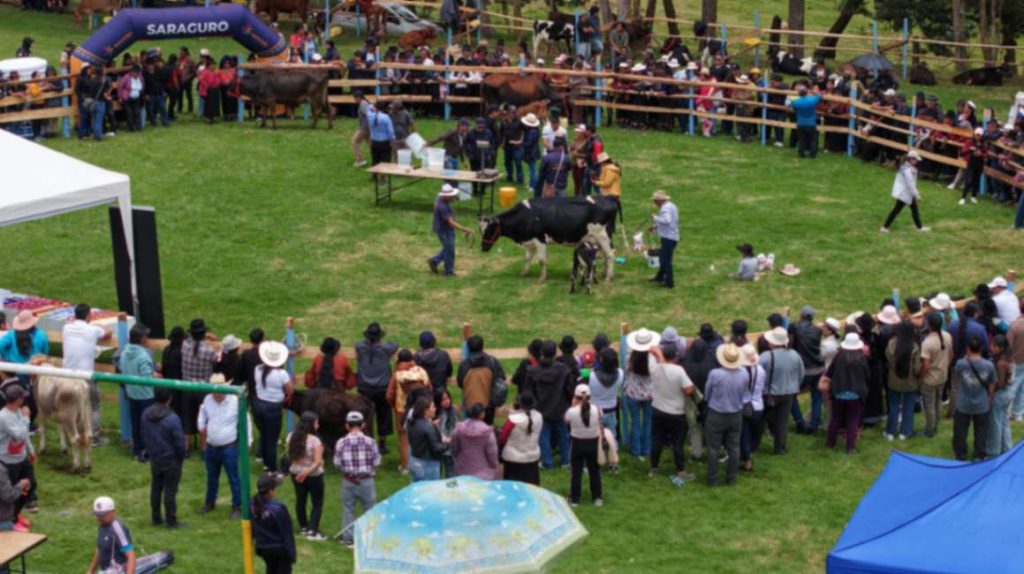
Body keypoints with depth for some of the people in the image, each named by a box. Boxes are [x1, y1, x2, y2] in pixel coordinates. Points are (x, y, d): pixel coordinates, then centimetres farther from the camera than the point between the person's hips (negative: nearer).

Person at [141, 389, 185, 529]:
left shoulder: (146, 415, -5)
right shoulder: (172, 418, -25)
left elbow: (144, 436, 7)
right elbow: (179, 442, -18)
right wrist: (181, 457, 0)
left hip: (154, 458, 6)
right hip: (171, 460, -6)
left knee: (155, 488, 17)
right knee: (170, 490, 3)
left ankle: (156, 518, 27)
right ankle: (171, 521, 11)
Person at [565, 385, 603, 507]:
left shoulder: (572, 411, -20)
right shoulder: (596, 410, -14)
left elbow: (566, 420, 2)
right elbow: (600, 425, 1)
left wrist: (573, 405, 1)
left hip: (578, 443, -2)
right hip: (593, 443, 2)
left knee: (576, 472, 11)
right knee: (594, 471, 15)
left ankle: (574, 499, 16)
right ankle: (597, 498, 22)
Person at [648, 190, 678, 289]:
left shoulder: (665, 208, -18)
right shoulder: (671, 206, 16)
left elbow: (667, 220, -34)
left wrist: (655, 218, -22)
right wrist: (654, 226, 24)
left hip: (668, 238, -11)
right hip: (673, 237, 11)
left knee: (666, 259, -4)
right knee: (663, 257, 23)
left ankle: (669, 282, -1)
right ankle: (660, 277, 36)